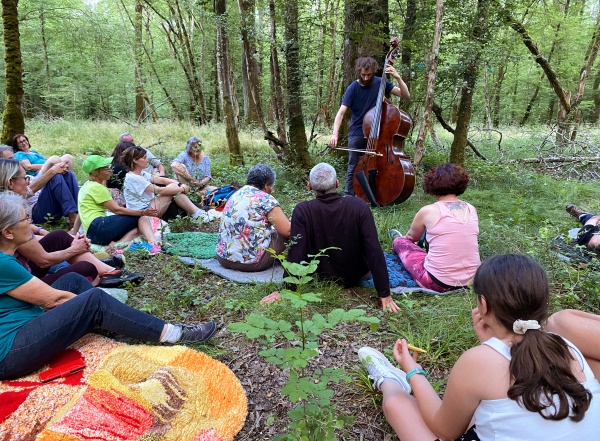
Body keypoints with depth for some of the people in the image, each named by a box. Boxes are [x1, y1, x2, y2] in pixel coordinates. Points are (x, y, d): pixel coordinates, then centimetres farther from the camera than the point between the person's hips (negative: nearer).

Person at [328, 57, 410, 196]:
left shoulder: (380, 83, -2)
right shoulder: (352, 88, -7)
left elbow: (406, 95, -4)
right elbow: (341, 113, -15)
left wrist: (398, 77, -19)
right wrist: (335, 134, -30)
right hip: (356, 134, -1)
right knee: (353, 168, 1)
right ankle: (348, 196, 10)